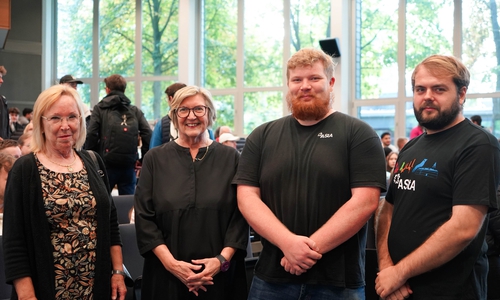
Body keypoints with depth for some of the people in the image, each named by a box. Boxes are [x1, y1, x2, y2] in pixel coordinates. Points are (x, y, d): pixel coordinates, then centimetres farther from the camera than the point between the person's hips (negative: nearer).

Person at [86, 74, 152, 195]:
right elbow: (148, 135, -3)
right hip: (129, 166, 2)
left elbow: (91, 135, -8)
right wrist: (143, 159, 5)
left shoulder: (99, 109, 2)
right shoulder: (135, 111, 8)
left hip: (106, 164, -2)